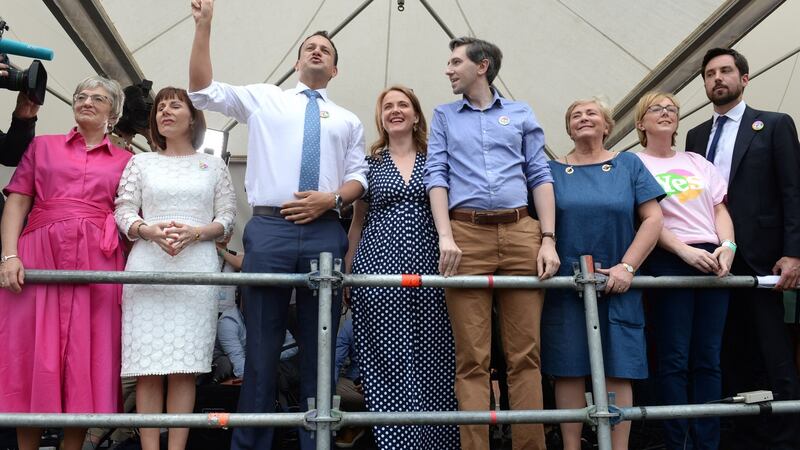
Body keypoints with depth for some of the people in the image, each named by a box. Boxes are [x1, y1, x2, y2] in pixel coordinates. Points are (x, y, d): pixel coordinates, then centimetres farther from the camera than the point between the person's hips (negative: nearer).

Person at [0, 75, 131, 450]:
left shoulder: (124, 161, 15)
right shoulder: (43, 146, 16)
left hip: (97, 264, 0)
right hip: (39, 258, 0)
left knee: (86, 360, 1)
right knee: (32, 356, 2)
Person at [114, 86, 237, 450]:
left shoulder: (213, 165, 14)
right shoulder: (141, 162, 16)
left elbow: (227, 218, 7)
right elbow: (123, 213, 7)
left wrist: (194, 233, -11)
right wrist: (152, 231, -13)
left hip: (197, 270, -1)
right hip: (148, 268, 1)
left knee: (185, 365, -3)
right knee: (148, 365, -4)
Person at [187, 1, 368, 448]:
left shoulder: (349, 121, 20)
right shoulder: (264, 98, 16)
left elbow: (359, 177, 14)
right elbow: (203, 90, 7)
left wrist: (332, 198, -7)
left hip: (325, 233, 2)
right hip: (269, 230, -1)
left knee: (320, 348, 5)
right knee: (262, 346, 2)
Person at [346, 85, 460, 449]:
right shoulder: (370, 162, 12)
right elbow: (358, 220, 15)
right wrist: (346, 271, 10)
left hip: (428, 268, 1)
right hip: (379, 268, 0)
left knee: (432, 361, 0)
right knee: (388, 361, -1)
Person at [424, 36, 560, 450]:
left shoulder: (521, 114, 18)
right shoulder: (443, 116, 18)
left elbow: (540, 176, 12)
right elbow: (436, 176, 7)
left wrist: (548, 240, -1)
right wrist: (446, 238, -7)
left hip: (521, 233, 1)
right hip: (466, 234, 0)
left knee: (525, 354, 0)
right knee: (472, 358, -2)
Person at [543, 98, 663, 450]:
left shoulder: (628, 165, 8)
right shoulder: (553, 170, 8)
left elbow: (653, 219, 2)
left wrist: (627, 266, -7)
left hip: (617, 286, 0)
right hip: (565, 286, 0)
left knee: (618, 372, 0)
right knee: (569, 372, 1)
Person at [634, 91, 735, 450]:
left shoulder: (697, 162, 19)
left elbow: (720, 209, 14)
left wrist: (727, 246, -4)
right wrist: (685, 251, -15)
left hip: (713, 261, 5)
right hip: (668, 262, -4)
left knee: (708, 359, 3)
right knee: (674, 359, -5)